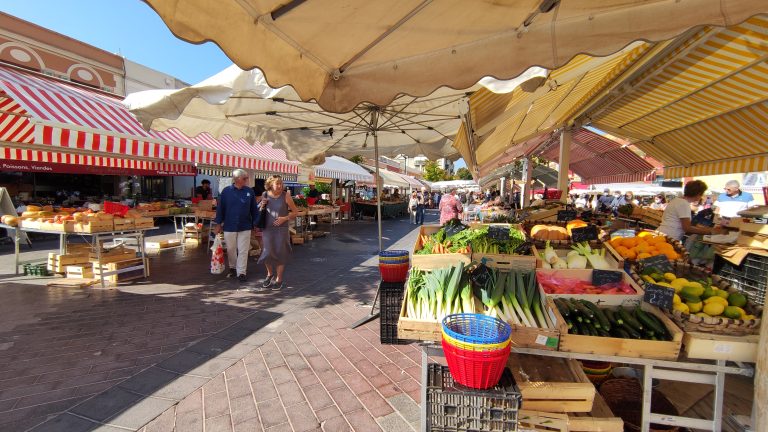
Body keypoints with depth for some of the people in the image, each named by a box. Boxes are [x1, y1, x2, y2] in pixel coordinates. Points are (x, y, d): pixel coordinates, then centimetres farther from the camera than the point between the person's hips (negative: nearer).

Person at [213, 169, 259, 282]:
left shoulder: (249, 191, -2)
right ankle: (232, 268, 35)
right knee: (231, 250, 15)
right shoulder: (226, 191, -5)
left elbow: (254, 209, 3)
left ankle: (241, 272, 13)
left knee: (243, 251, 3)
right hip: (229, 226, 0)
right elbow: (220, 208, 1)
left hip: (245, 227, 0)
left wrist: (256, 224, 2)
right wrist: (218, 224, 1)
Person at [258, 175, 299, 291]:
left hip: (281, 229, -2)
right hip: (267, 229, 2)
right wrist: (262, 205, -5)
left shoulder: (286, 196, -6)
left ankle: (279, 280, 17)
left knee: (280, 254, 2)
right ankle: (270, 274, 28)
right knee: (267, 253, 0)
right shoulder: (265, 195, 2)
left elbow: (295, 211, 0)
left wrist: (285, 218, -14)